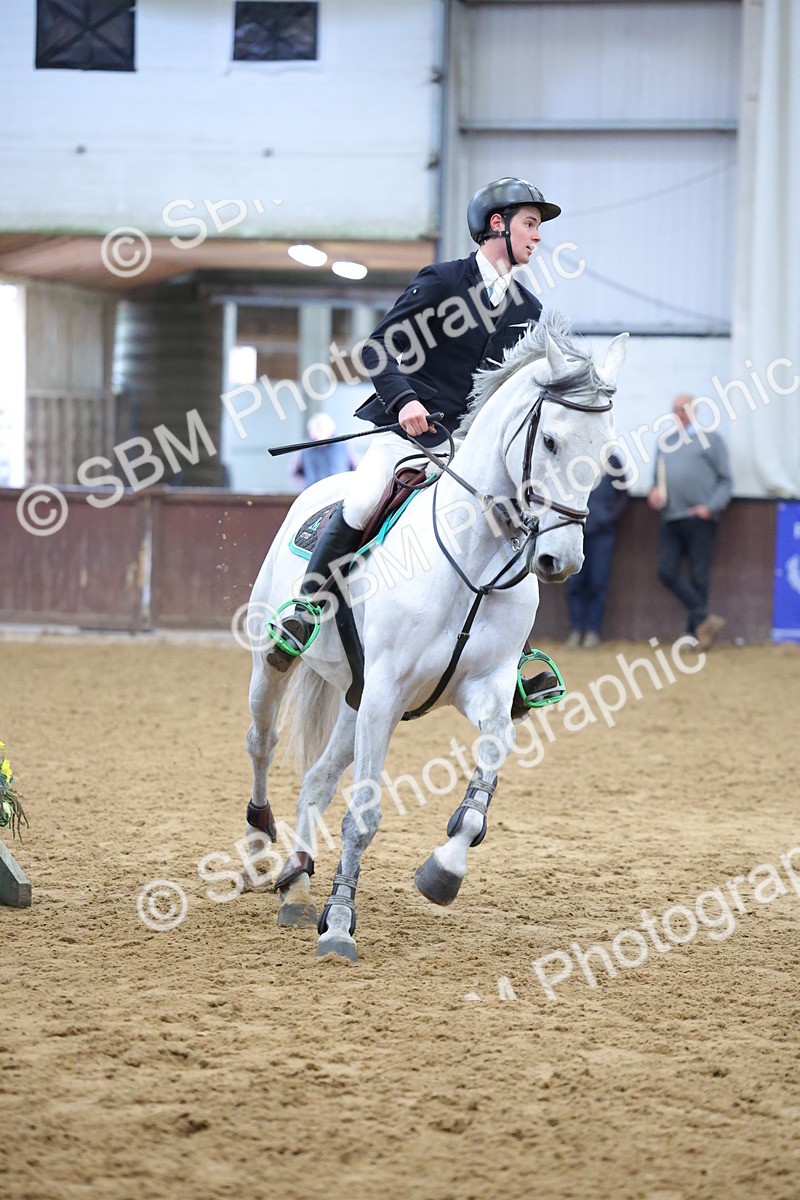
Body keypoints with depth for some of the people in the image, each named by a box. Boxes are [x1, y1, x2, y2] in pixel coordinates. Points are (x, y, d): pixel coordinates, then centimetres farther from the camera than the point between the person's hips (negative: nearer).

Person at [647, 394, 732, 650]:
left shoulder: (710, 440, 7)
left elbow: (725, 481, 3)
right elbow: (658, 479, 28)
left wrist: (710, 507, -11)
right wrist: (654, 492, 5)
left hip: (699, 519, -5)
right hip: (671, 520, 5)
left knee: (698, 577, -3)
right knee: (667, 572, -10)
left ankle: (696, 631, 3)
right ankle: (704, 618, -8)